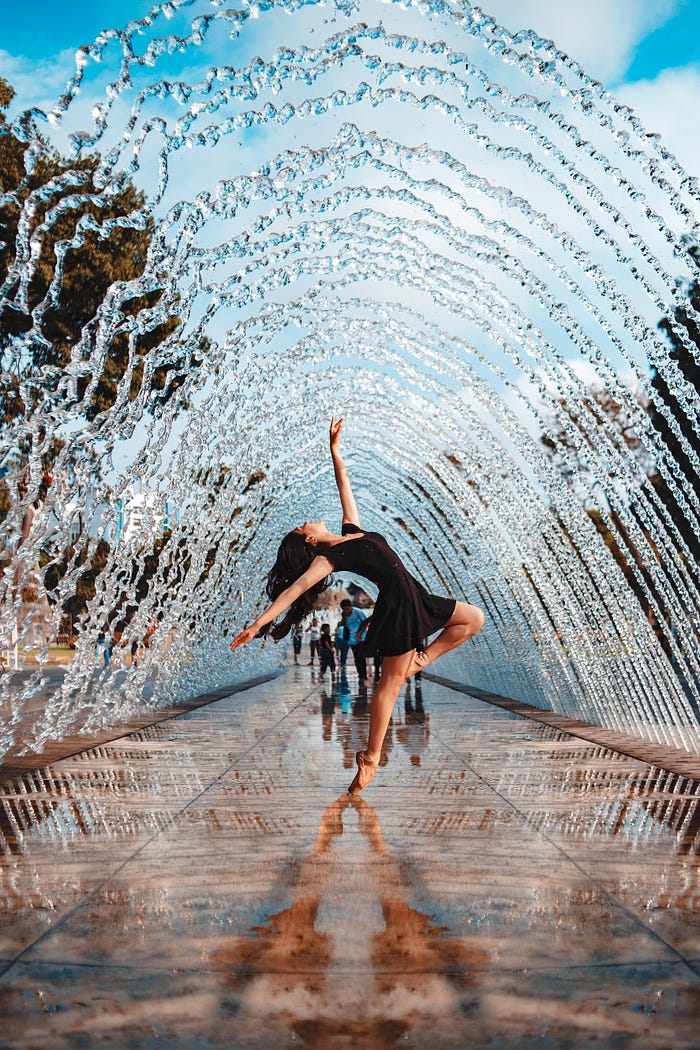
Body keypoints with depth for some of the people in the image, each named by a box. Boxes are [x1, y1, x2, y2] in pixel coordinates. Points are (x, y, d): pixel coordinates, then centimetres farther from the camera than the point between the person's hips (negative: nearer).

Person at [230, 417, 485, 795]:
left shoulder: (351, 531, 16)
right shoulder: (327, 558, -6)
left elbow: (345, 487, 22)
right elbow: (296, 587, -17)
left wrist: (335, 450, 21)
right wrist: (258, 623, -25)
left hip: (416, 599, 8)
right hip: (398, 606, -8)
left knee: (474, 618, 16)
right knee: (391, 681, -6)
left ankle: (419, 661, 12)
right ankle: (370, 758, 1)